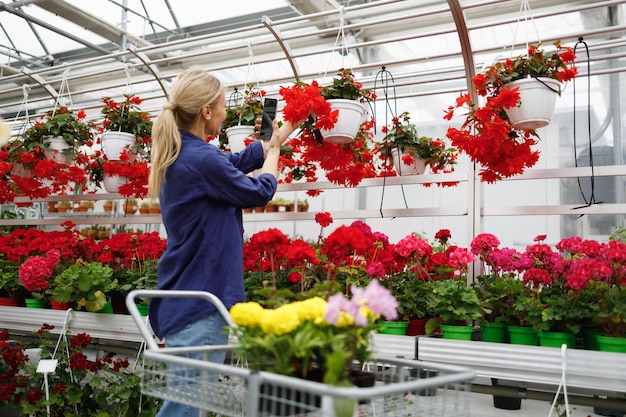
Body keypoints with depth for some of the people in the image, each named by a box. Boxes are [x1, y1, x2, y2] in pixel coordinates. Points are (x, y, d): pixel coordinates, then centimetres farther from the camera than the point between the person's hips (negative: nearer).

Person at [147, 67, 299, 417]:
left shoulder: (180, 154, 8)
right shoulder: (202, 160, -21)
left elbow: (237, 160, 22)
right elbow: (260, 192, -5)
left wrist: (276, 138, 31)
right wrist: (275, 150, 14)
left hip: (187, 296, 10)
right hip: (199, 303, -10)